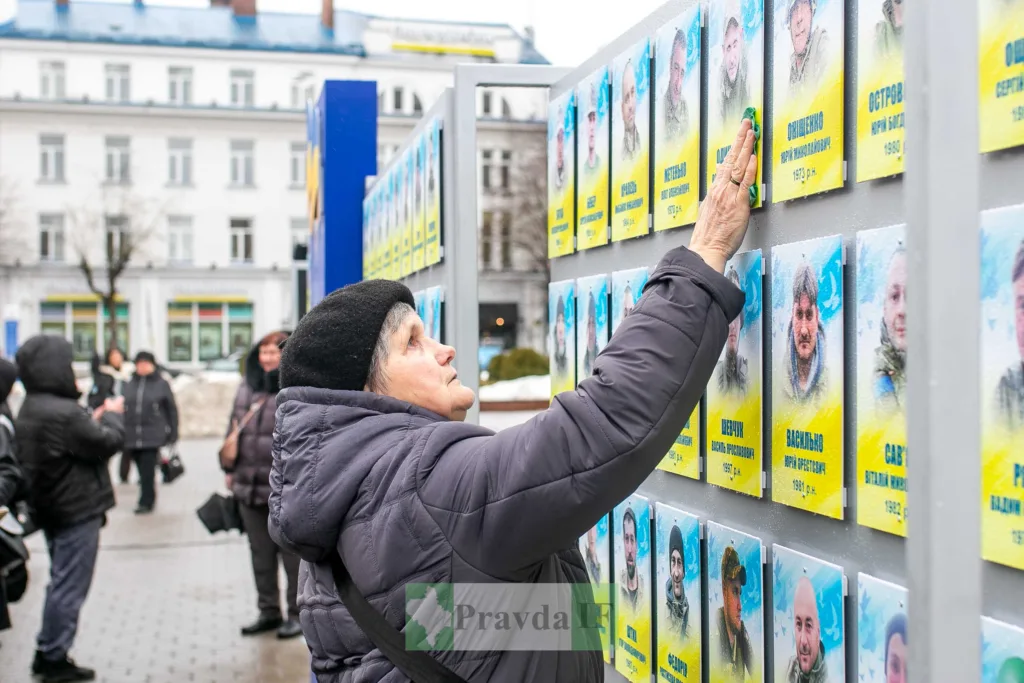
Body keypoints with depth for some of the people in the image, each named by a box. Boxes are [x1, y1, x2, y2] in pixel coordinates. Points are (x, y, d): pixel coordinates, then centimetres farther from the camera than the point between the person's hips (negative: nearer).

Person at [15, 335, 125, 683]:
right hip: (77, 511, -10)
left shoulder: (30, 410, 8)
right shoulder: (63, 413, -25)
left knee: (61, 582, 19)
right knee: (69, 586, 0)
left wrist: (94, 420, 3)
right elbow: (109, 443, -17)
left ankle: (47, 653, 26)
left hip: (53, 509, 10)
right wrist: (112, 415, 0)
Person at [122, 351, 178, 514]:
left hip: (152, 437, -3)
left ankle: (146, 502, -3)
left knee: (147, 471, -9)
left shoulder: (161, 384, 2)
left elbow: (171, 409, 3)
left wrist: (172, 433, 0)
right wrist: (122, 434, 3)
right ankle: (148, 499, 24)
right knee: (142, 470, 10)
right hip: (132, 436, 3)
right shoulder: (130, 385, 9)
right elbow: (123, 408, 8)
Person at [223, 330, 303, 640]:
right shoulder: (247, 387, 12)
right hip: (249, 487, 7)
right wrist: (231, 471, 16)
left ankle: (297, 614, 15)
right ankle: (269, 611, 26)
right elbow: (234, 428, 18)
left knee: (293, 554, 4)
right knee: (260, 554, 14)